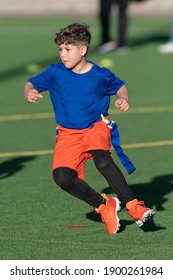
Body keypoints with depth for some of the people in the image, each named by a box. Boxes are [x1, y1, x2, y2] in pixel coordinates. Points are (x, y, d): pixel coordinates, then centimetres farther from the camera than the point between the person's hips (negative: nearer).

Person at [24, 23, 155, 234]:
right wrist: (29, 93, -23)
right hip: (68, 133, 2)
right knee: (61, 177, -20)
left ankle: (132, 205, -25)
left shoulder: (100, 75, -6)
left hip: (96, 127, -2)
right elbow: (31, 83, 1)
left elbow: (120, 86, 12)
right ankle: (103, 205, -2)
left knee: (102, 160, -35)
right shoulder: (55, 73, -5)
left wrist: (123, 99, -9)